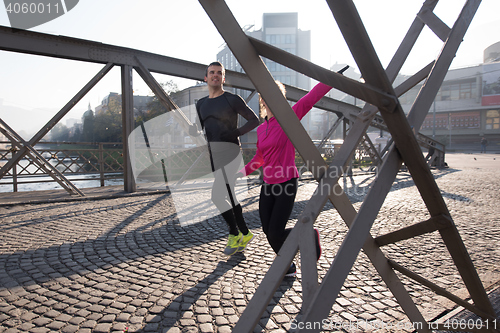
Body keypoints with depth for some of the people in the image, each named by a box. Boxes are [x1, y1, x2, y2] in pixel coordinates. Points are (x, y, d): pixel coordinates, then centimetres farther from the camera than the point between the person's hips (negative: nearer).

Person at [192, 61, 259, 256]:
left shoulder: (233, 99, -3)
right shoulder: (201, 104, 16)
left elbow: (254, 120, -2)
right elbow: (196, 130, 16)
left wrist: (235, 133, -12)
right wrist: (193, 130, -8)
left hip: (229, 152, -7)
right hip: (213, 155, 7)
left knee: (218, 196, -14)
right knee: (227, 196, 10)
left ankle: (234, 233, 8)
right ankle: (245, 234, 24)